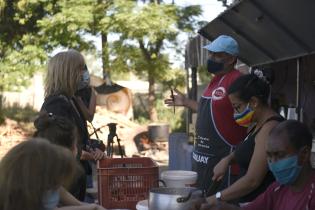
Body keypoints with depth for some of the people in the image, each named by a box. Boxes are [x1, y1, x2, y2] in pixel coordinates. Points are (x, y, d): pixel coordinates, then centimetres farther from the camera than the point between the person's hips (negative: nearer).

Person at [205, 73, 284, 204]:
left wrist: (217, 198, -13)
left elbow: (252, 181, -22)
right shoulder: (256, 124, 10)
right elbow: (246, 151, 28)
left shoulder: (270, 128, -19)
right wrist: (227, 159, 6)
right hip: (248, 201, 9)